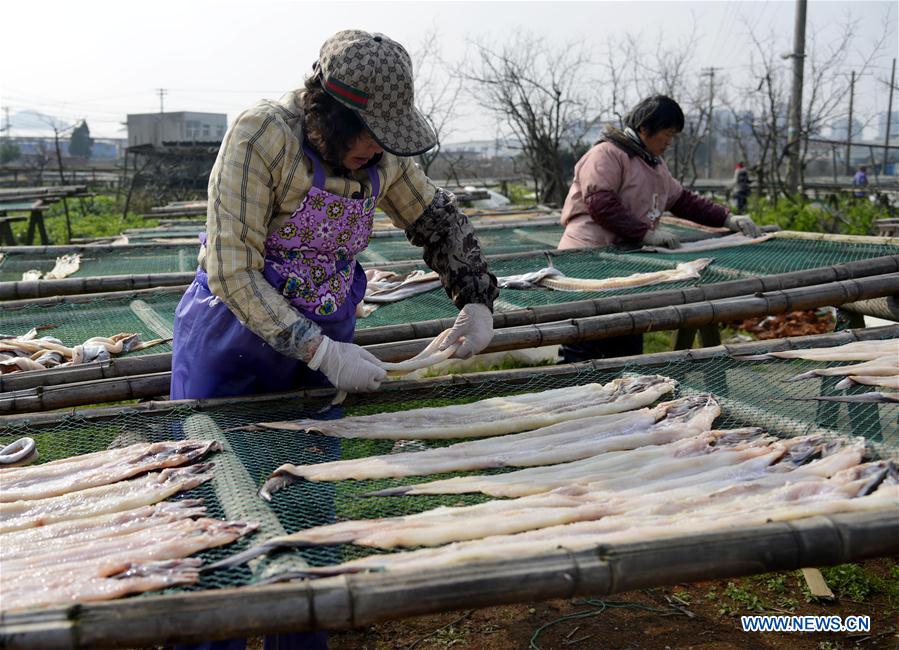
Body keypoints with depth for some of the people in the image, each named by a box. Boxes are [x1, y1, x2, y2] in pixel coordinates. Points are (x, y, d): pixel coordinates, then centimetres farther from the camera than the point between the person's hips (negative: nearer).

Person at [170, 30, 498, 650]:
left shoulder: (382, 157, -7)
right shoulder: (262, 134, -24)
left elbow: (440, 221, 10)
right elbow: (232, 273, -27)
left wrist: (477, 301, -3)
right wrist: (321, 353, -31)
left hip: (322, 349, 5)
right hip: (231, 351, -4)